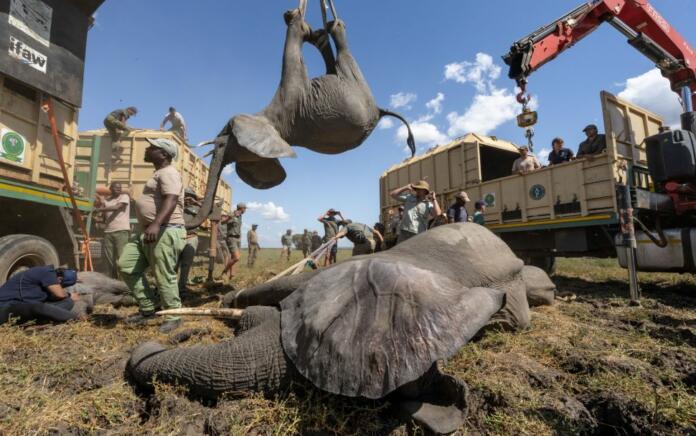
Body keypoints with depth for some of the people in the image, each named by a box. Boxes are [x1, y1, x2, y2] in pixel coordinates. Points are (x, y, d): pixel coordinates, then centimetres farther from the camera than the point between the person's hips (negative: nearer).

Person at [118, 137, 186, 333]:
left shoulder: (168, 173, -10)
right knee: (126, 265, 8)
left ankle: (173, 317, 7)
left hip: (165, 231, -11)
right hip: (147, 231, 11)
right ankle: (148, 309, 15)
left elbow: (171, 200, -27)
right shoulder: (159, 174, 25)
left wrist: (156, 224, -41)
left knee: (164, 276, -6)